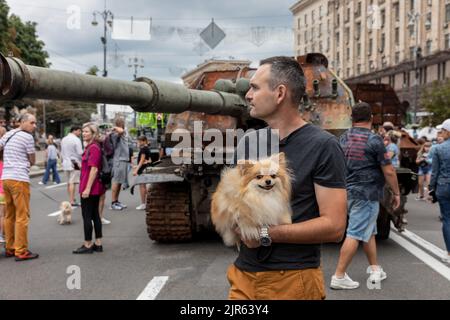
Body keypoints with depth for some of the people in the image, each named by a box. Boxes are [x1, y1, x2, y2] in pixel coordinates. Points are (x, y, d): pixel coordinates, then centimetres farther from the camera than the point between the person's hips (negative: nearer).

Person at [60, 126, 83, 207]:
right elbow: (80, 153, -16)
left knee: (69, 182, 15)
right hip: (74, 163, -8)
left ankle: (71, 199, 22)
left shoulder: (63, 139, 12)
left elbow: (62, 152, 17)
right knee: (73, 182, -7)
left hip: (66, 163, 8)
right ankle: (72, 201, -9)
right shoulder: (76, 140, -12)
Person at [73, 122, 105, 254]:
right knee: (95, 215, 12)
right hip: (95, 188, 10)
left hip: (90, 188, -10)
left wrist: (87, 188, -23)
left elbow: (94, 169, -22)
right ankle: (98, 244, 18)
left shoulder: (94, 148, -16)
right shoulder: (91, 146, 16)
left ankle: (87, 245, 5)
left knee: (87, 216, -2)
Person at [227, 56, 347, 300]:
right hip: (243, 275, 5)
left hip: (294, 281, -5)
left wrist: (266, 233, -18)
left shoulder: (322, 146, -11)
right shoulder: (247, 143, 6)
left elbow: (334, 227, -16)